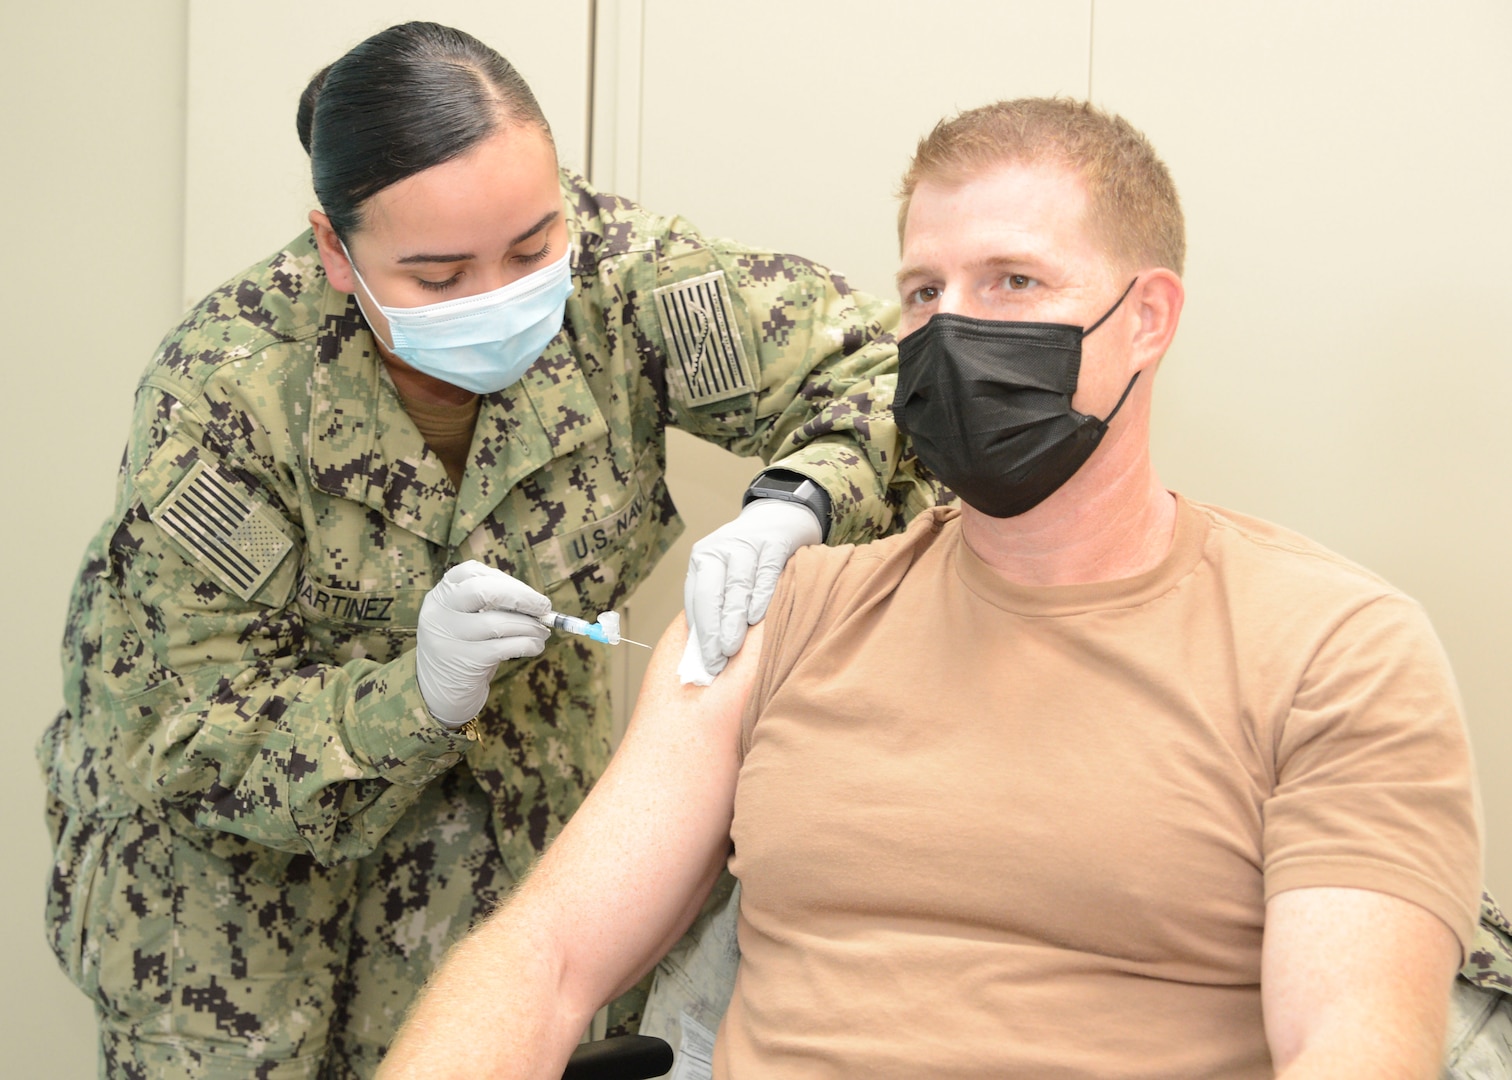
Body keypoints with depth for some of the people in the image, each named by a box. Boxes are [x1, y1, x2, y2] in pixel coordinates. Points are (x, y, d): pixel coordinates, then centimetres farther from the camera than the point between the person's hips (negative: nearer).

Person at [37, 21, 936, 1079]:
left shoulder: (609, 270, -24)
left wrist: (789, 507, -39)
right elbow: (197, 743, -26)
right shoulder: (225, 392, -30)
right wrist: (417, 695, -44)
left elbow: (876, 367, -18)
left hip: (518, 789, 3)